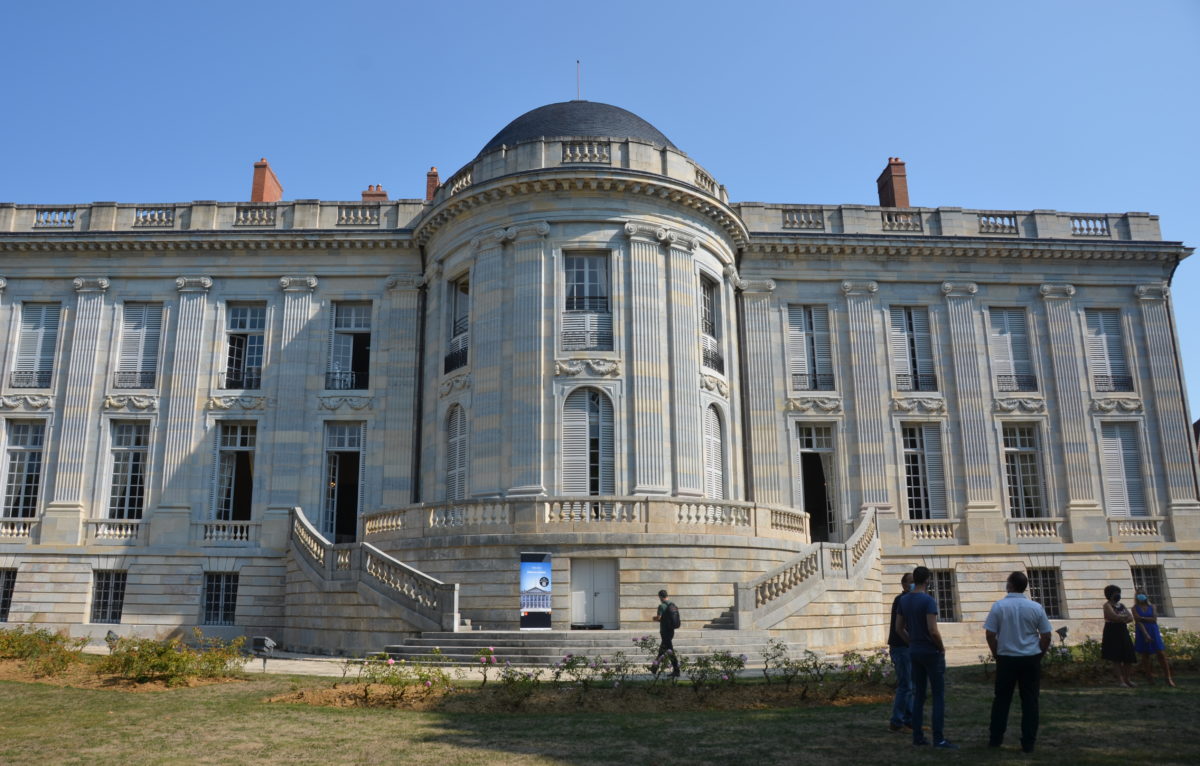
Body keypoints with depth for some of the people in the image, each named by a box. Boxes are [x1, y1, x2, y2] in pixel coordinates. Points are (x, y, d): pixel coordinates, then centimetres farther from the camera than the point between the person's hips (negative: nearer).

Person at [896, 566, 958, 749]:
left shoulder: (904, 600, 6)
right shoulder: (928, 600, -17)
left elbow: (899, 627, 10)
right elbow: (933, 631, -24)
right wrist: (941, 647, -7)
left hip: (914, 652, 7)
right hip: (931, 652, -7)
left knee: (918, 694, 12)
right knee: (939, 695, 0)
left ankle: (917, 736, 14)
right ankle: (938, 738, 0)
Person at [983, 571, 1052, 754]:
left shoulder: (999, 606, -7)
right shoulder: (1036, 607, -3)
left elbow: (990, 635, -7)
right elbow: (1046, 637, 1)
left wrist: (997, 655, 7)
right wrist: (1038, 655, 14)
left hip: (1006, 659, -1)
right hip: (1031, 660, 1)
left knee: (1002, 699, 10)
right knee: (1029, 701, 7)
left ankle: (995, 739, 15)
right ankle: (1028, 743, 8)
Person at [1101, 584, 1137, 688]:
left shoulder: (1121, 605, 16)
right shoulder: (1107, 605, -5)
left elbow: (1131, 618, 7)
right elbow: (1114, 616, -20)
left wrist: (1120, 619, -11)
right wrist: (1125, 617, -3)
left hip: (1123, 632, 7)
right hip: (1112, 633, -7)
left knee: (1129, 657, 4)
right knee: (1116, 658, -6)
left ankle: (1126, 679, 17)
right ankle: (1120, 680, -5)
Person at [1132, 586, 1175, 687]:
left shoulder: (1152, 606, 6)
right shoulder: (1135, 608, 0)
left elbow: (1154, 619, -7)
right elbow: (1138, 621, -10)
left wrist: (1142, 618, -14)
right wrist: (1146, 634, -18)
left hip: (1154, 632, 1)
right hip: (1142, 633, -1)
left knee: (1161, 654, -5)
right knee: (1145, 656, 3)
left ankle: (1168, 678, -2)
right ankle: (1149, 677, 11)